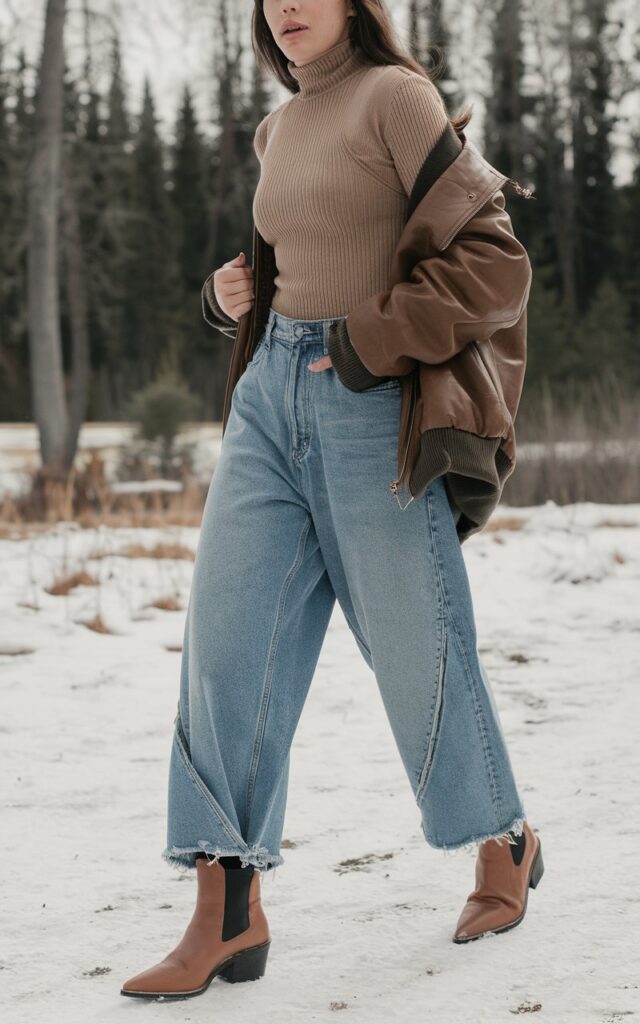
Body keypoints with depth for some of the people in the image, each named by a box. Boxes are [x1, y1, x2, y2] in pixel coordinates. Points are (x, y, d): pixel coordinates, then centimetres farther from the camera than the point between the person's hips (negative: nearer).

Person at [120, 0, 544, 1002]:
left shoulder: (396, 93, -6)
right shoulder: (278, 130, 16)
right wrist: (235, 292, 10)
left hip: (373, 408, -7)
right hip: (273, 398, 7)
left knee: (417, 647, 3)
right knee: (227, 638, -6)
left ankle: (506, 842, 28)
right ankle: (229, 913, -4)